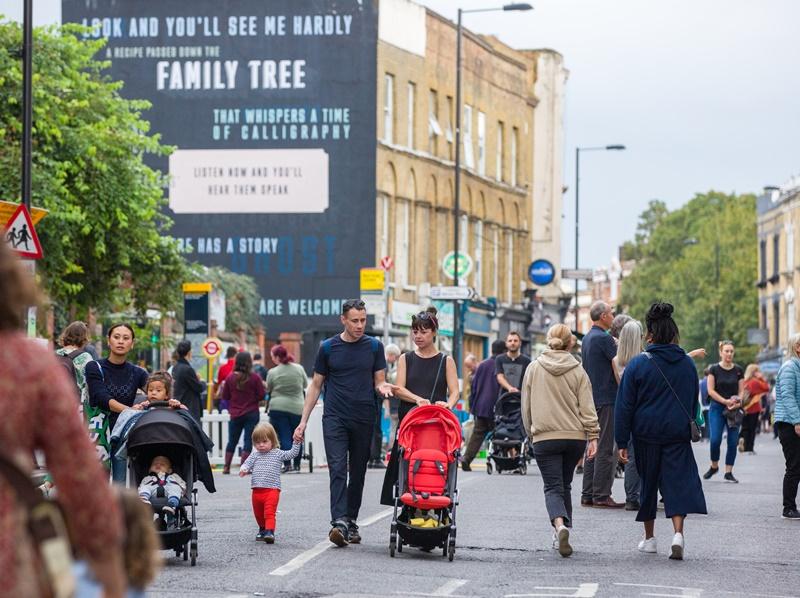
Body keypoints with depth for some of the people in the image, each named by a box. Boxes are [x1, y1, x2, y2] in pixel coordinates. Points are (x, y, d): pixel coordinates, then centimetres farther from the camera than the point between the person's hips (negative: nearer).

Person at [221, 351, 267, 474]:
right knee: (248, 441, 1)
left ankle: (226, 467, 12)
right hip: (251, 414, -2)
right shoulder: (254, 377, -11)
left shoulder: (230, 377, -4)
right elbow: (262, 395, -8)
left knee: (232, 441, 13)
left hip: (235, 415, 2)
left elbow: (225, 397, 3)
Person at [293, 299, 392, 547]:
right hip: (335, 417, -2)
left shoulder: (374, 347, 7)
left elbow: (379, 381, 9)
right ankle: (339, 522, -24)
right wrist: (303, 421, 4)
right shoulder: (328, 347, 4)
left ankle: (351, 522, 17)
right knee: (338, 469, -14)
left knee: (358, 473, 7)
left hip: (363, 420, 2)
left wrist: (383, 386, -17)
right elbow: (316, 385, 9)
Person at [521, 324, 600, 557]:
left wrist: (530, 432, 21)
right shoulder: (577, 371, 1)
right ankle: (561, 534, 20)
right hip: (575, 436, 1)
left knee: (553, 487, -4)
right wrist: (593, 436, -2)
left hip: (544, 437, -1)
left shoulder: (533, 368, 3)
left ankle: (560, 525, -30)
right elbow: (587, 407, -3)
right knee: (565, 485, 16)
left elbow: (526, 406, 9)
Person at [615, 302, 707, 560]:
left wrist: (622, 442, -1)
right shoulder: (687, 364, 3)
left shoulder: (638, 364, -6)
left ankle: (649, 537, 20)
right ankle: (678, 533, -22)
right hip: (678, 433, 1)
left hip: (646, 433, -1)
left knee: (647, 482, 12)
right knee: (677, 481, -2)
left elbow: (625, 406, -6)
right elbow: (694, 401, 15)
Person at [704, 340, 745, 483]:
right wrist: (725, 401, -15)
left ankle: (728, 472, 6)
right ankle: (714, 467, 12)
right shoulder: (714, 369, 0)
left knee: (733, 442, -2)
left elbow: (741, 391, 8)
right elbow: (711, 390, -4)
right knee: (715, 440, -12)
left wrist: (737, 402, -13)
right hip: (717, 408, -2)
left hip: (733, 410, 2)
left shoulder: (738, 370, 7)